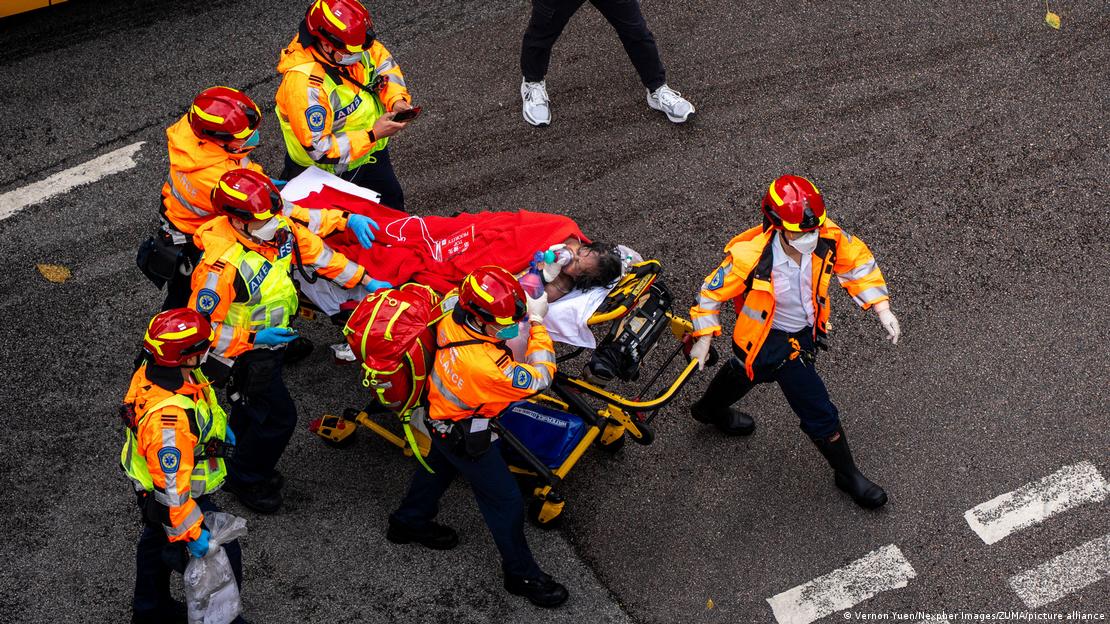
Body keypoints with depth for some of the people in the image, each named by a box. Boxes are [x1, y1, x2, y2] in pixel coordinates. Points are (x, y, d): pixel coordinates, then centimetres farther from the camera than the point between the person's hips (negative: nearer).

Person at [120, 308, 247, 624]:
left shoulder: (152, 369, -17)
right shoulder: (169, 417, -45)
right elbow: (171, 486, -35)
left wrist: (217, 425, 22)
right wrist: (191, 532, -25)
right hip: (171, 499, -9)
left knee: (156, 540, 32)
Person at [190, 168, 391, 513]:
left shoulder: (280, 229, -17)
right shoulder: (222, 265, -37)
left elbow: (317, 251, 0)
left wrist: (366, 281, -1)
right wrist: (253, 339, -32)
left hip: (270, 337, 7)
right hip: (246, 353, -7)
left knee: (251, 407, 27)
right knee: (278, 416, 3)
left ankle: (247, 467, 51)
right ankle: (245, 479, 28)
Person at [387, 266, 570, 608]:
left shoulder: (452, 320, -26)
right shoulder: (486, 365, -45)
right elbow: (540, 378, -31)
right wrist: (537, 323, -26)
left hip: (443, 415, 8)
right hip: (467, 437, -8)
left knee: (439, 465, 36)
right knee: (505, 502, 11)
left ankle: (408, 522, 61)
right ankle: (521, 574, 31)